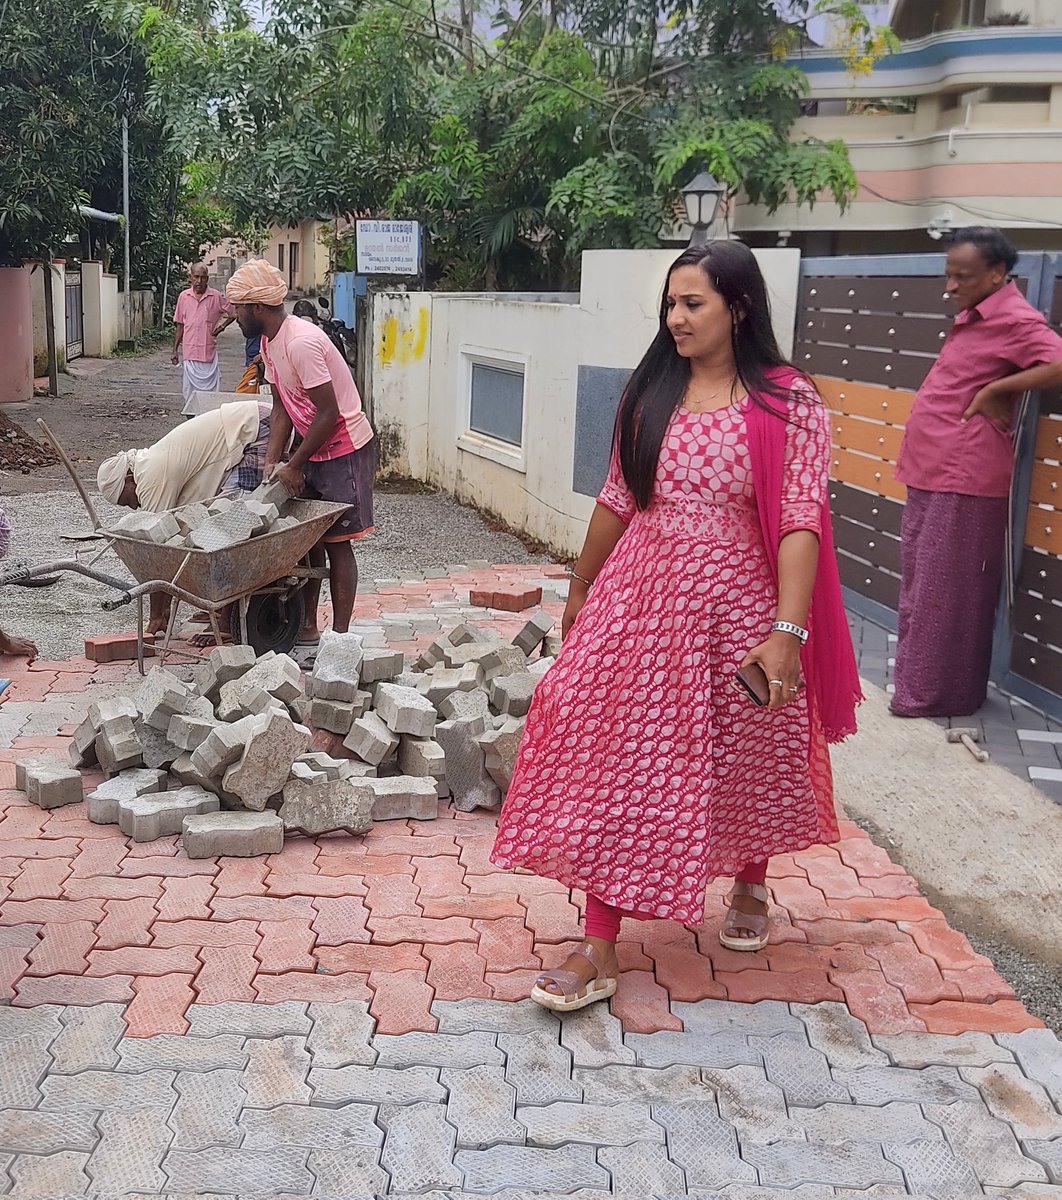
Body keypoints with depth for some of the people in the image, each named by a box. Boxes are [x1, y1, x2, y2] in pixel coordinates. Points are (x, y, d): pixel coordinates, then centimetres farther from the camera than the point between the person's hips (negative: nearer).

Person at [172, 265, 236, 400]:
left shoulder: (216, 296, -3)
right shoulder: (184, 296, 5)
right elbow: (179, 325, 12)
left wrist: (221, 327, -3)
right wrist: (175, 350, 11)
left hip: (209, 352, -2)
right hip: (189, 352, 2)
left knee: (211, 391, -3)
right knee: (190, 392, 5)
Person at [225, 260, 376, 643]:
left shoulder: (301, 342, -25)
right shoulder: (269, 341, 5)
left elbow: (328, 413, -25)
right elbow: (282, 408, 7)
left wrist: (293, 466, -18)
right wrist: (271, 463, -2)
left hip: (344, 449, -9)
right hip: (313, 446, 9)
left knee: (336, 540, -5)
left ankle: (339, 635, 3)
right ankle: (308, 627, 18)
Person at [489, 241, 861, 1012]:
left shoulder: (787, 402, -11)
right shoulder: (651, 393, 4)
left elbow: (800, 522, -17)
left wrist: (788, 631, -27)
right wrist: (580, 589, 17)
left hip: (736, 608, -3)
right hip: (642, 600, 4)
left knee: (749, 761, 15)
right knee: (616, 762, 0)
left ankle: (751, 885, 46)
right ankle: (600, 950, 6)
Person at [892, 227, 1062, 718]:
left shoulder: (1015, 319, -13)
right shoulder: (975, 314, 15)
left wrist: (993, 391, -19)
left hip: (963, 479, -10)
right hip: (934, 474, 10)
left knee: (944, 591, 0)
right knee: (922, 584, 16)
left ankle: (933, 693, 10)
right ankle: (919, 680, 28)